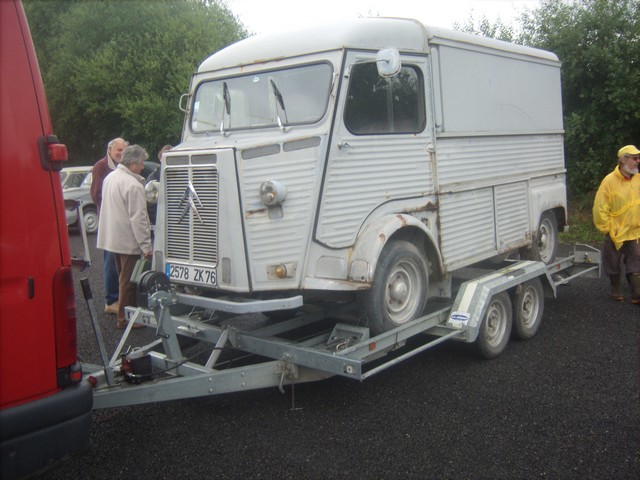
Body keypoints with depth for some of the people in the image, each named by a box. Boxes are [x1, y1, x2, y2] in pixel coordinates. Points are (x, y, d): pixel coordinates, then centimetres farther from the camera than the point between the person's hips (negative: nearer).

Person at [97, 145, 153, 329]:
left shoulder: (110, 177, 8)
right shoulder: (133, 185, -21)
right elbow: (138, 218, -23)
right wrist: (146, 245, -20)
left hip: (113, 237, 9)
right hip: (129, 241, -9)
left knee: (123, 277, 20)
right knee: (128, 280, 0)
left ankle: (125, 313, 32)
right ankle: (125, 318, 8)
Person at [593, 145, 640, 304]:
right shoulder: (610, 181, -15)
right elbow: (600, 209, -12)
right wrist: (607, 229, -9)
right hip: (615, 234, -3)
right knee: (614, 266, 13)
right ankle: (617, 291, 31)